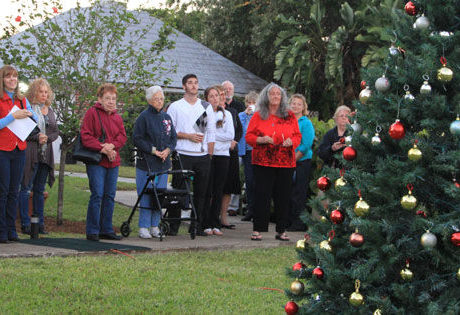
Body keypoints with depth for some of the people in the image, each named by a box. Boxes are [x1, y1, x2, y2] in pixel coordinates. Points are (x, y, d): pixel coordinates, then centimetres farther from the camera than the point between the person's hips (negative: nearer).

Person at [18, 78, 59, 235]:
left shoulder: (50, 110, 16)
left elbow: (56, 131, 16)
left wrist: (47, 138, -3)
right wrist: (37, 137, -15)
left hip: (46, 155, 6)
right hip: (30, 153, -6)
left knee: (40, 190, 10)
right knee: (26, 188, -4)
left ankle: (40, 223, 13)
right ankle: (25, 224, -2)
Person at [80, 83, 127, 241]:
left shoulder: (117, 117, 17)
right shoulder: (92, 113, -3)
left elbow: (122, 136, 10)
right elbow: (85, 136, -11)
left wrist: (111, 145, -11)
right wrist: (102, 148, -18)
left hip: (113, 162, 6)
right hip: (96, 161, -6)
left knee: (110, 196, 8)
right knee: (97, 195, -11)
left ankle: (107, 230, 16)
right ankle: (92, 231, -5)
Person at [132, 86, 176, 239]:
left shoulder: (166, 117, 13)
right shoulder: (144, 117, -5)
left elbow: (173, 137, 16)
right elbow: (137, 139, -9)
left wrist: (168, 150, -3)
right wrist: (153, 150, -14)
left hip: (163, 163, 6)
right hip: (146, 163, -6)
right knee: (146, 195, -6)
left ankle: (154, 226, 15)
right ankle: (143, 228, -1)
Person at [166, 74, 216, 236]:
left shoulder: (206, 107, 13)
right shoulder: (175, 107, 5)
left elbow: (211, 132, 12)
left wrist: (210, 155, 5)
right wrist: (188, 136, -10)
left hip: (202, 156, 3)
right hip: (183, 155, -3)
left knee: (201, 192, 2)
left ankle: (198, 226, 8)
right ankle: (174, 226, 1)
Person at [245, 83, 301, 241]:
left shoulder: (290, 116, 12)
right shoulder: (258, 115, 7)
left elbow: (298, 136, 13)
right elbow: (249, 136, 5)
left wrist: (291, 141, -9)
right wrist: (261, 140, -13)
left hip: (286, 162, 2)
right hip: (263, 162, -2)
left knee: (283, 196, 2)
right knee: (262, 195, -4)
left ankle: (281, 231, 9)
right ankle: (257, 230, 1)